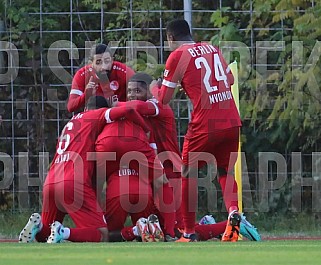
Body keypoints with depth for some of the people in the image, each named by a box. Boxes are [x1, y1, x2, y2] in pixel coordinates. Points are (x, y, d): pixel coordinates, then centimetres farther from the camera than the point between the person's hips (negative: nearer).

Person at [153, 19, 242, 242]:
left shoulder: (177, 56, -1)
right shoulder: (212, 48, 15)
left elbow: (163, 99, 3)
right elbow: (230, 80, 27)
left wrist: (154, 89, 23)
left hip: (205, 124, -5)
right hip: (232, 122, 5)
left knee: (189, 173, 12)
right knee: (225, 171, 20)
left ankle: (189, 233, 9)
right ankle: (233, 212, -9)